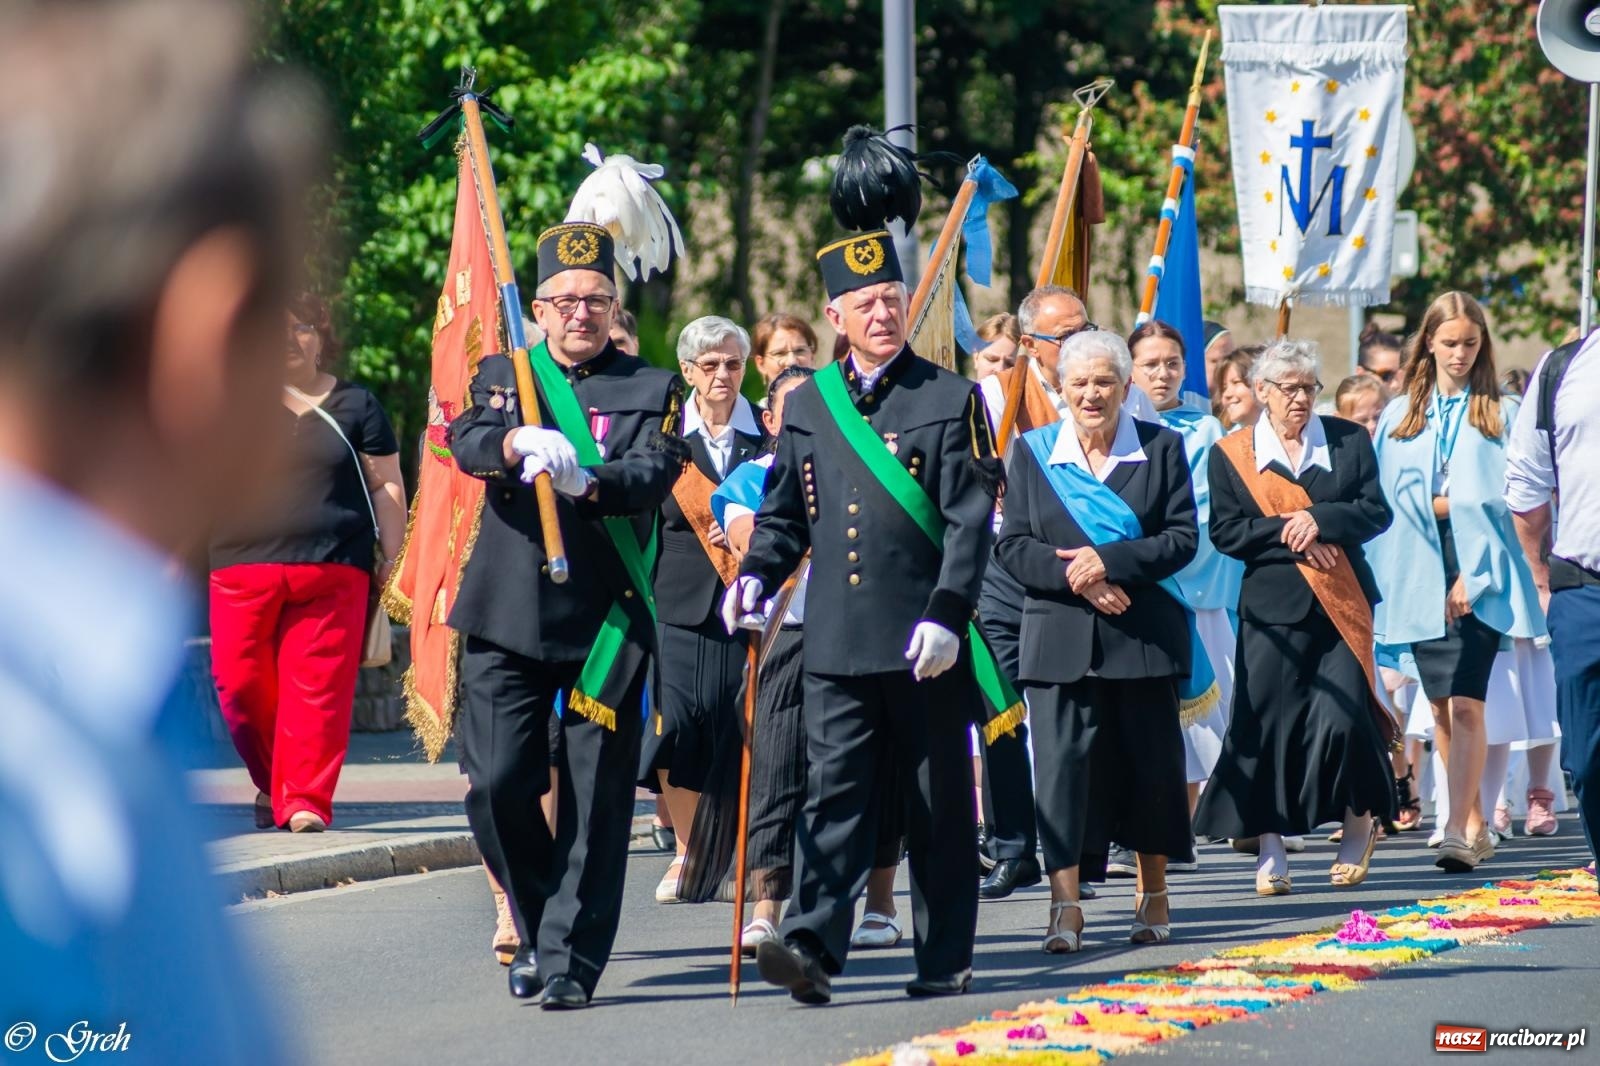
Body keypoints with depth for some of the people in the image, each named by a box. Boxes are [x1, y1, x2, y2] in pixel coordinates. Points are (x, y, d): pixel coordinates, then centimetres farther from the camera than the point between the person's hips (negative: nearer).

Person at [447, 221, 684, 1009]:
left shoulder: (651, 390, 8)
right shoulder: (503, 375, 12)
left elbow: (656, 475, -10)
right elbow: (467, 441, -9)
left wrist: (585, 479, -30)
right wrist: (522, 442, -31)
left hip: (606, 624, -1)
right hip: (509, 617, 1)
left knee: (596, 799, -3)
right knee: (496, 783, -3)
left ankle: (570, 960, 4)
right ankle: (536, 925, 19)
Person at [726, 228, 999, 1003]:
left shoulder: (950, 400, 1)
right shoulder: (806, 405, 12)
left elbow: (970, 523, -5)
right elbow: (784, 515, 17)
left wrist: (945, 616, -15)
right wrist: (756, 576, -2)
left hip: (925, 642, -2)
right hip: (837, 642, 2)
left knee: (938, 806, 5)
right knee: (833, 792, -6)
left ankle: (946, 960, 13)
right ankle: (813, 947, -14)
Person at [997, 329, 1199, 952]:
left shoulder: (1161, 449, 6)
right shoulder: (1031, 453, 8)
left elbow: (1183, 538, -2)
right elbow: (1013, 546, 3)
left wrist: (1108, 561, -15)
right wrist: (1074, 577, -14)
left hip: (1145, 635, 0)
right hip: (1060, 637, 0)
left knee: (1150, 764, 5)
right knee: (1063, 763, -8)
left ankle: (1154, 896, 19)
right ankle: (1065, 905, -9)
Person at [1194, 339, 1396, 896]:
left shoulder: (1350, 441, 8)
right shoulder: (1230, 454, 6)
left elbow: (1376, 513, 2)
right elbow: (1226, 532, 0)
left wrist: (1320, 520, -13)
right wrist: (1285, 531, -13)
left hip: (1342, 601, 0)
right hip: (1272, 605, 0)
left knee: (1341, 716, -9)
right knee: (1268, 723, -4)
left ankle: (1360, 822, 16)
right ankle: (1270, 850, 6)